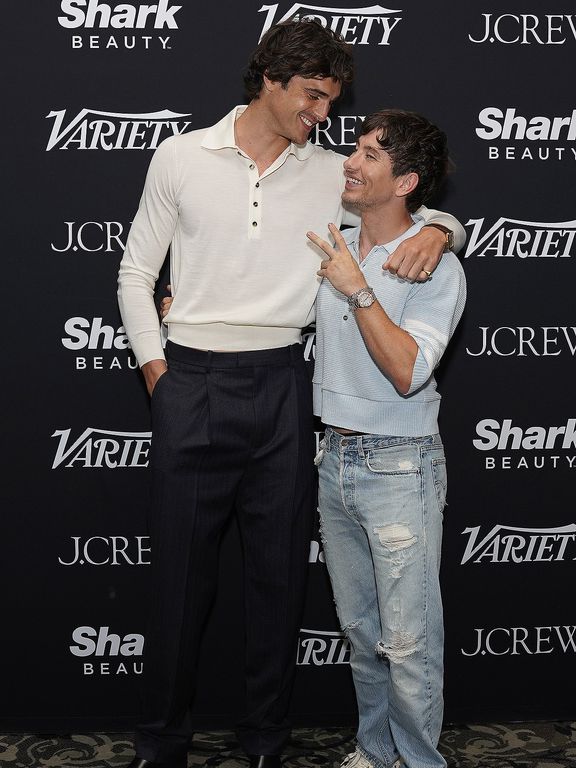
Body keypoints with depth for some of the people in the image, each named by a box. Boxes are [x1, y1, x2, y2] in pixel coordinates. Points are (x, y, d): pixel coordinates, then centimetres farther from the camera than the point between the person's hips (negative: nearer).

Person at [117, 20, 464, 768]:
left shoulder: (331, 175, 5)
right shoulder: (182, 156, 2)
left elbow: (433, 202, 12)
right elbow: (137, 273, 7)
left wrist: (435, 230, -12)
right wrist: (156, 370, 0)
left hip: (281, 389, 2)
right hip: (191, 384, -1)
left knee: (280, 571, 8)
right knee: (181, 571, 7)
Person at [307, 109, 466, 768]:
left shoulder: (436, 267, -12)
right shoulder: (331, 248, 7)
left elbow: (407, 372, -23)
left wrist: (358, 289, -22)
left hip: (398, 470, -6)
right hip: (334, 461, 6)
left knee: (408, 640, -1)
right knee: (359, 628, 17)